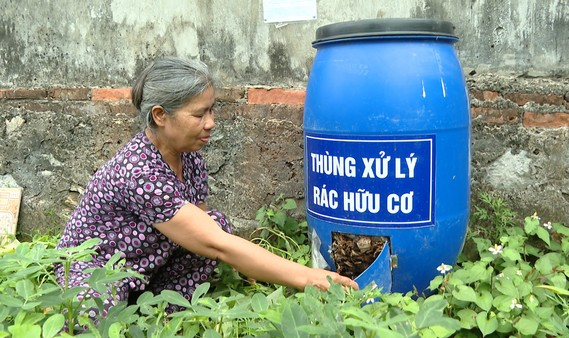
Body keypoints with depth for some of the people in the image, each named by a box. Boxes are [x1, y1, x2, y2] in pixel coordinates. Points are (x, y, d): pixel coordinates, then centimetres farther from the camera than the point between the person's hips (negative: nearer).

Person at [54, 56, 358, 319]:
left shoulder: (190, 158, -8)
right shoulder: (140, 172, -33)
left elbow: (207, 233, 0)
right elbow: (216, 246, -35)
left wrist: (251, 269, -17)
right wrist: (306, 277, -34)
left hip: (147, 267, 8)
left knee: (215, 224, -17)